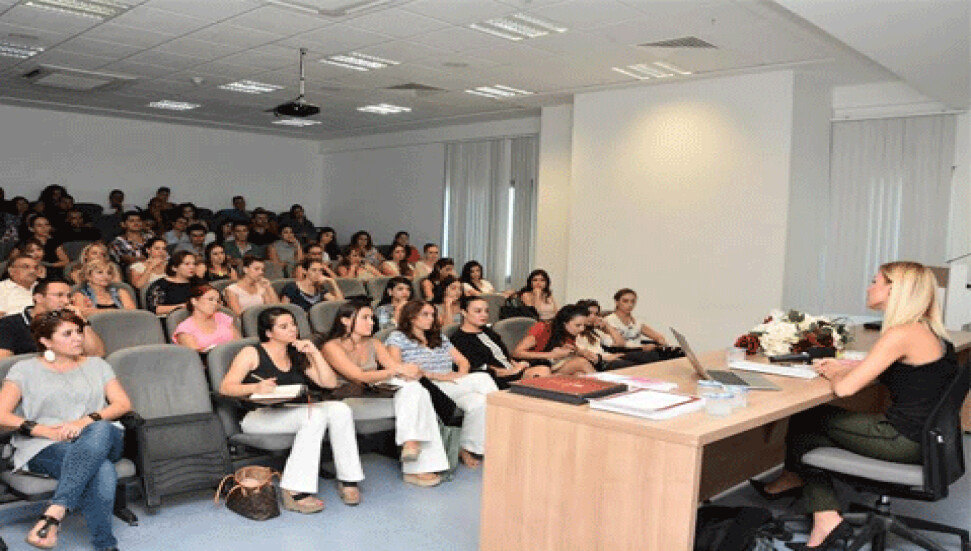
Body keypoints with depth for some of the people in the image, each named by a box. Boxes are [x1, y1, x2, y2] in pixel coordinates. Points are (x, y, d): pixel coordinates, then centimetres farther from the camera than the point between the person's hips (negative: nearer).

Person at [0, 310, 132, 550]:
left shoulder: (96, 365, 22)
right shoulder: (25, 369, 16)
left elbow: (123, 404, 10)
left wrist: (87, 421, -10)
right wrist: (47, 431, -12)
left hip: (102, 441, 2)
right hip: (45, 449, -2)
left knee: (100, 430, -40)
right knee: (103, 471, -37)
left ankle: (54, 512, -44)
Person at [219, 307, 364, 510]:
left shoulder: (298, 355, 19)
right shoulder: (252, 354, 4)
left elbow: (330, 383, 11)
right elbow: (225, 388, -7)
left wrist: (314, 353, 2)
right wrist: (256, 388, -25)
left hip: (293, 414, 5)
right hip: (260, 417, -5)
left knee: (340, 409, -23)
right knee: (315, 414, -33)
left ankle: (348, 480, -17)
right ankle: (295, 491, -34)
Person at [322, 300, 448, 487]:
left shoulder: (373, 344, 17)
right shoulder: (332, 347, -5)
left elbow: (397, 366, 5)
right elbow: (359, 377, -17)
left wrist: (408, 370, -20)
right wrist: (395, 370, -24)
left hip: (376, 397, 7)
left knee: (415, 389, -23)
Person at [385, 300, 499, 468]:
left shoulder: (440, 338, 27)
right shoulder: (397, 337, 8)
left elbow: (463, 361, 24)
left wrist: (460, 374, -2)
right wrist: (435, 376, -15)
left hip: (451, 388, 6)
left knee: (478, 402, -29)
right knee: (483, 379, -24)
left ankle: (466, 448, -16)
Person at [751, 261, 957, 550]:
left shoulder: (901, 334, -21)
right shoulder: (928, 331, 8)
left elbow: (844, 388, -23)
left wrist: (833, 374, 1)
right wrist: (844, 365, 15)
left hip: (905, 441, -9)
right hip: (925, 437, 9)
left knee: (806, 420, 7)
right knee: (810, 419, 12)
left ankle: (794, 478, 28)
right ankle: (826, 518, 17)